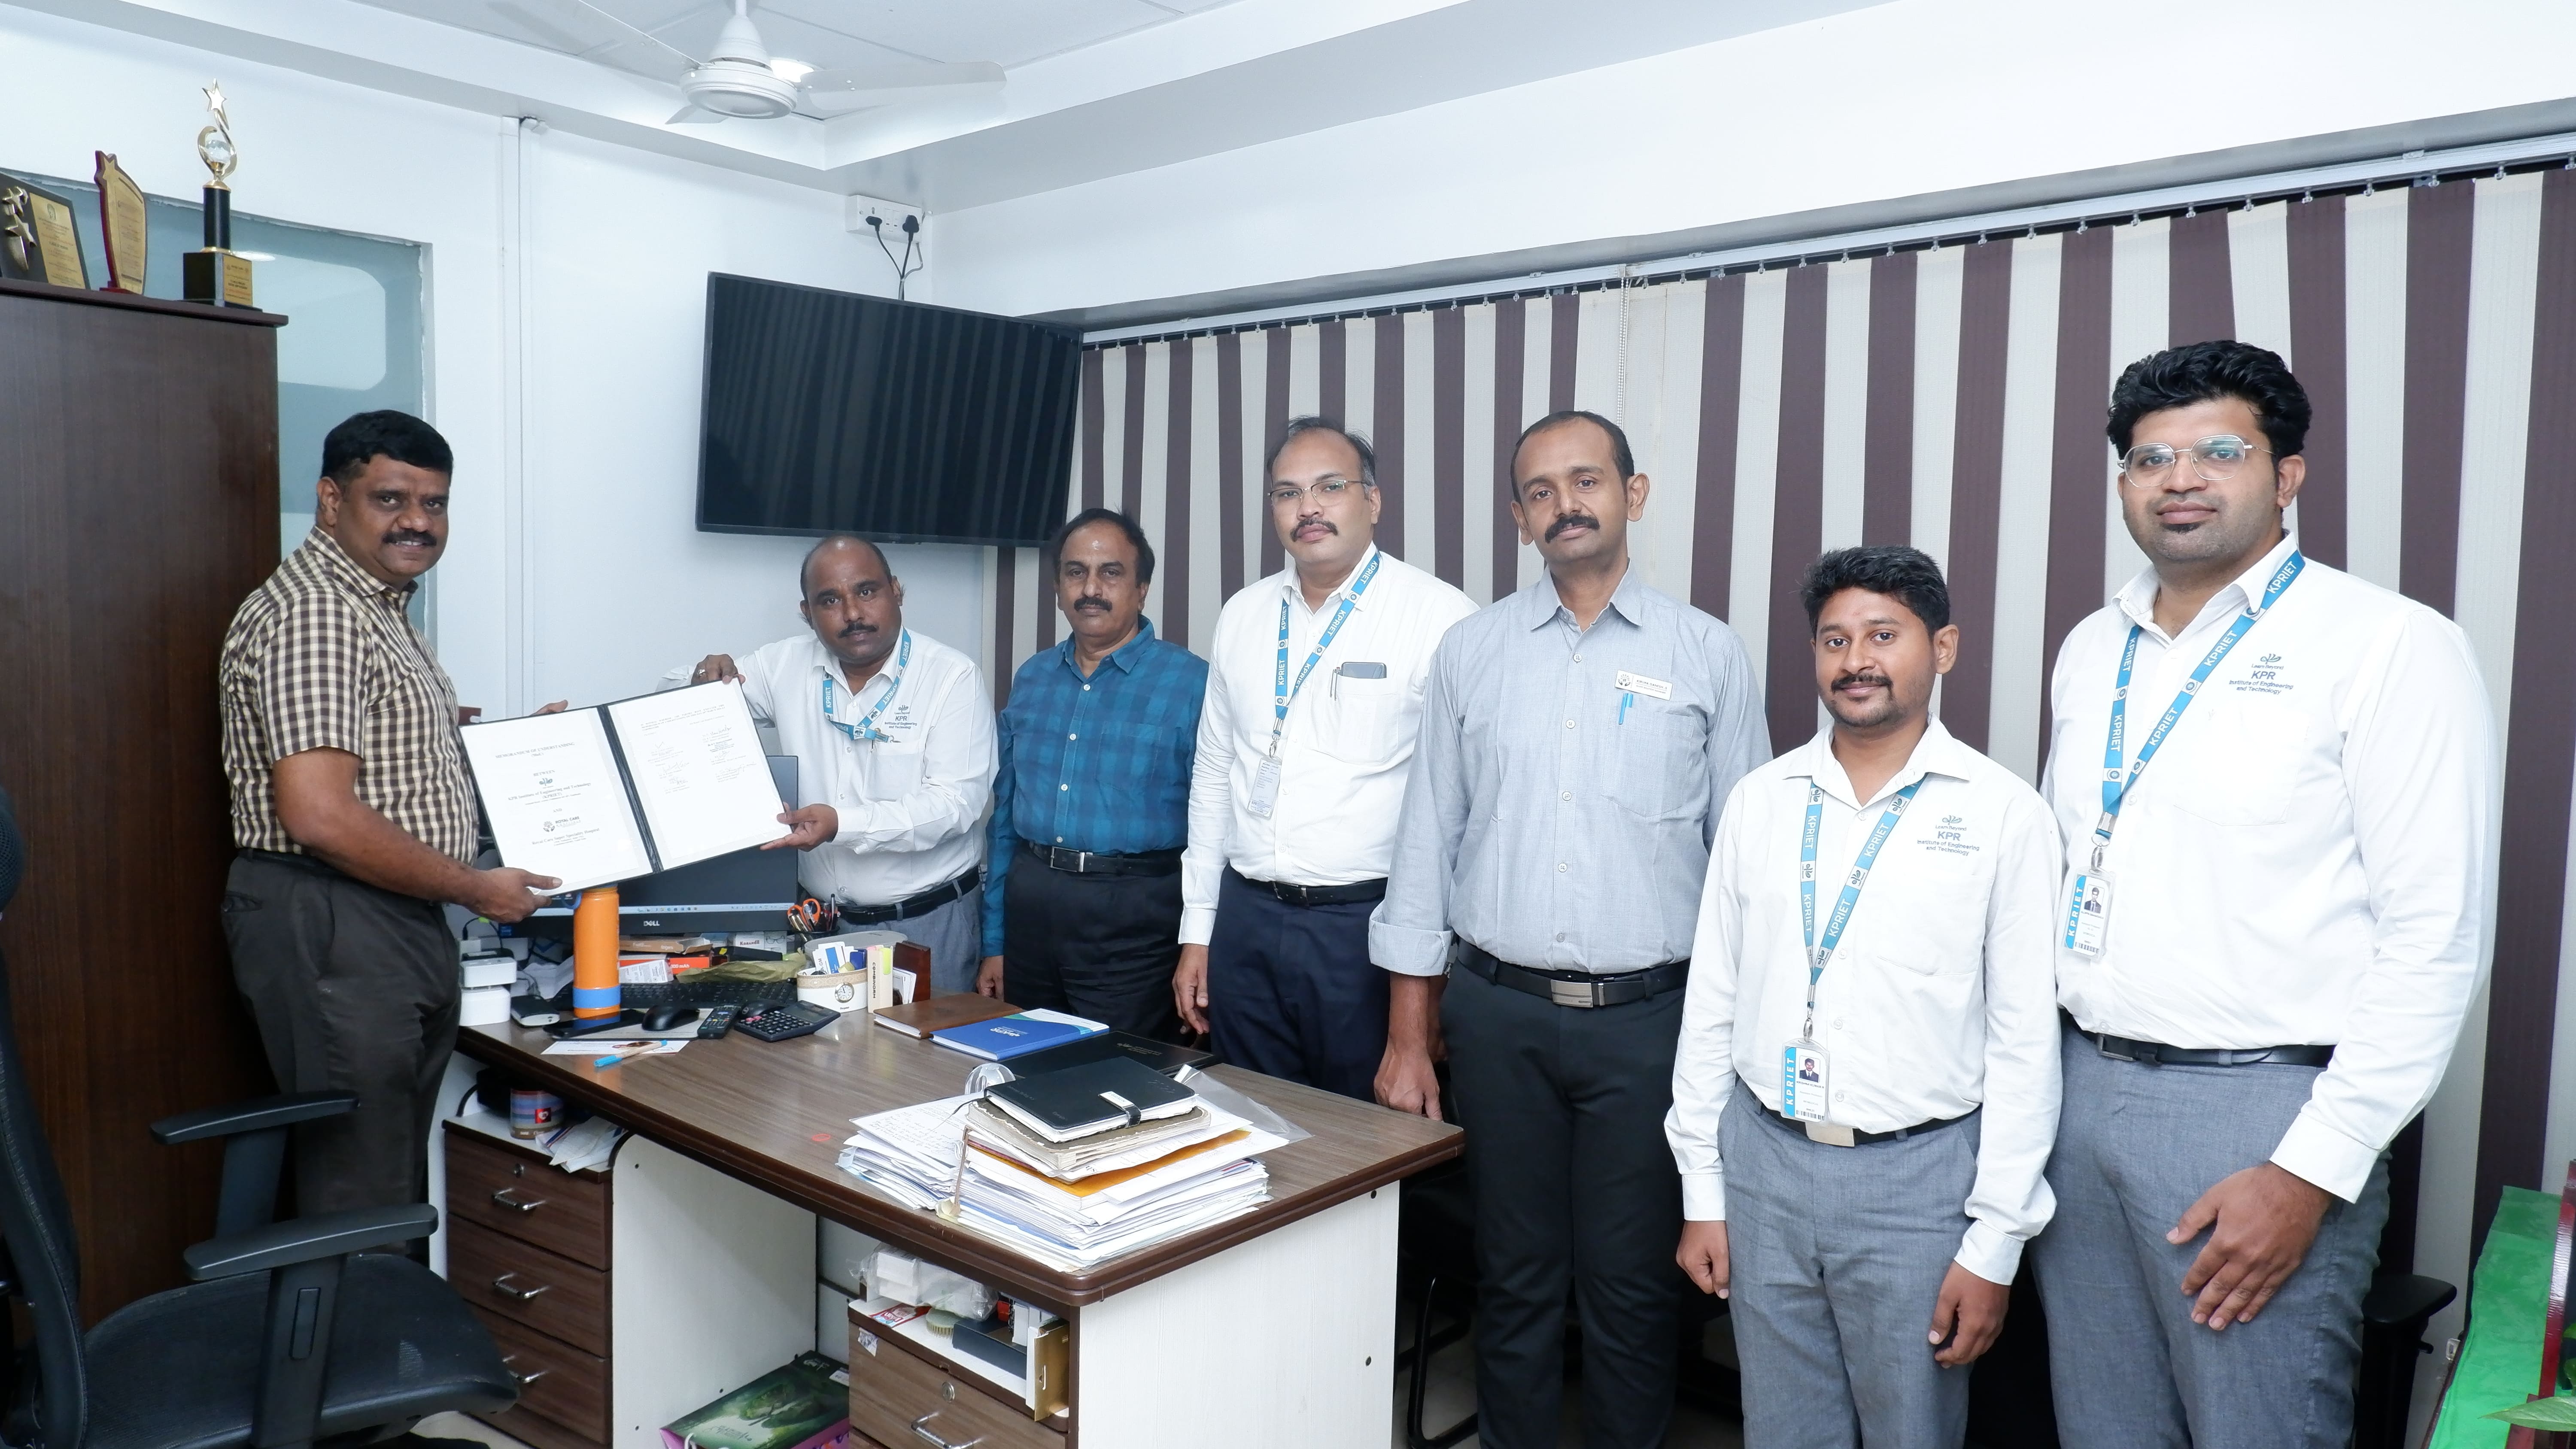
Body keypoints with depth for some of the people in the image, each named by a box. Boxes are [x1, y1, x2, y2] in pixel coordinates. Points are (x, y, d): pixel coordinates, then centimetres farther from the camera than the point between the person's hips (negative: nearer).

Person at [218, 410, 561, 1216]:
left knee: (401, 1181, 17)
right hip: (333, 931, -10)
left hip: (399, 928, 10)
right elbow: (319, 817, -25)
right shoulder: (312, 613, -16)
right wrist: (477, 888, -16)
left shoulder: (380, 608, 16)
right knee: (361, 1205, -2)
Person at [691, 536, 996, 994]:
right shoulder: (786, 664, 2)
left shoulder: (953, 676, -10)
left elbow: (954, 801, -18)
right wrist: (704, 684, -10)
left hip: (929, 921, -3)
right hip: (822, 917, 4)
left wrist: (842, 825, -29)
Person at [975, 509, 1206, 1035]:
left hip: (1133, 919, -5)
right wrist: (994, 943, 14)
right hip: (1030, 907, 5)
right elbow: (1005, 815, 15)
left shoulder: (1191, 683, -7)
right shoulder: (1031, 678, 10)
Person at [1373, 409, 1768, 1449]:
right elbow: (1428, 837, 5)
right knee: (1514, 1274, 14)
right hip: (1497, 1009, 2)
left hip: (1649, 1014, -1)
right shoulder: (1471, 652, 5)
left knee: (1632, 1283, 9)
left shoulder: (1708, 654, 1)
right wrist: (1409, 1033, 3)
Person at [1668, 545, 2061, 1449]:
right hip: (1764, 1162, 3)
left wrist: (1995, 1244, -6)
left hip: (1917, 1177, -3)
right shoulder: (1760, 800, 4)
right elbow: (1712, 1003, 7)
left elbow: (2025, 1041, -5)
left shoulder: (2004, 813, -6)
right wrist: (1700, 1191, 7)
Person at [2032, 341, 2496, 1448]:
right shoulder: (2092, 652, 10)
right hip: (2080, 1085, 6)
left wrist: (2312, 1172, -15)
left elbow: (2432, 940, -13)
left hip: (2259, 1107, -5)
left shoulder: (2388, 647, -8)